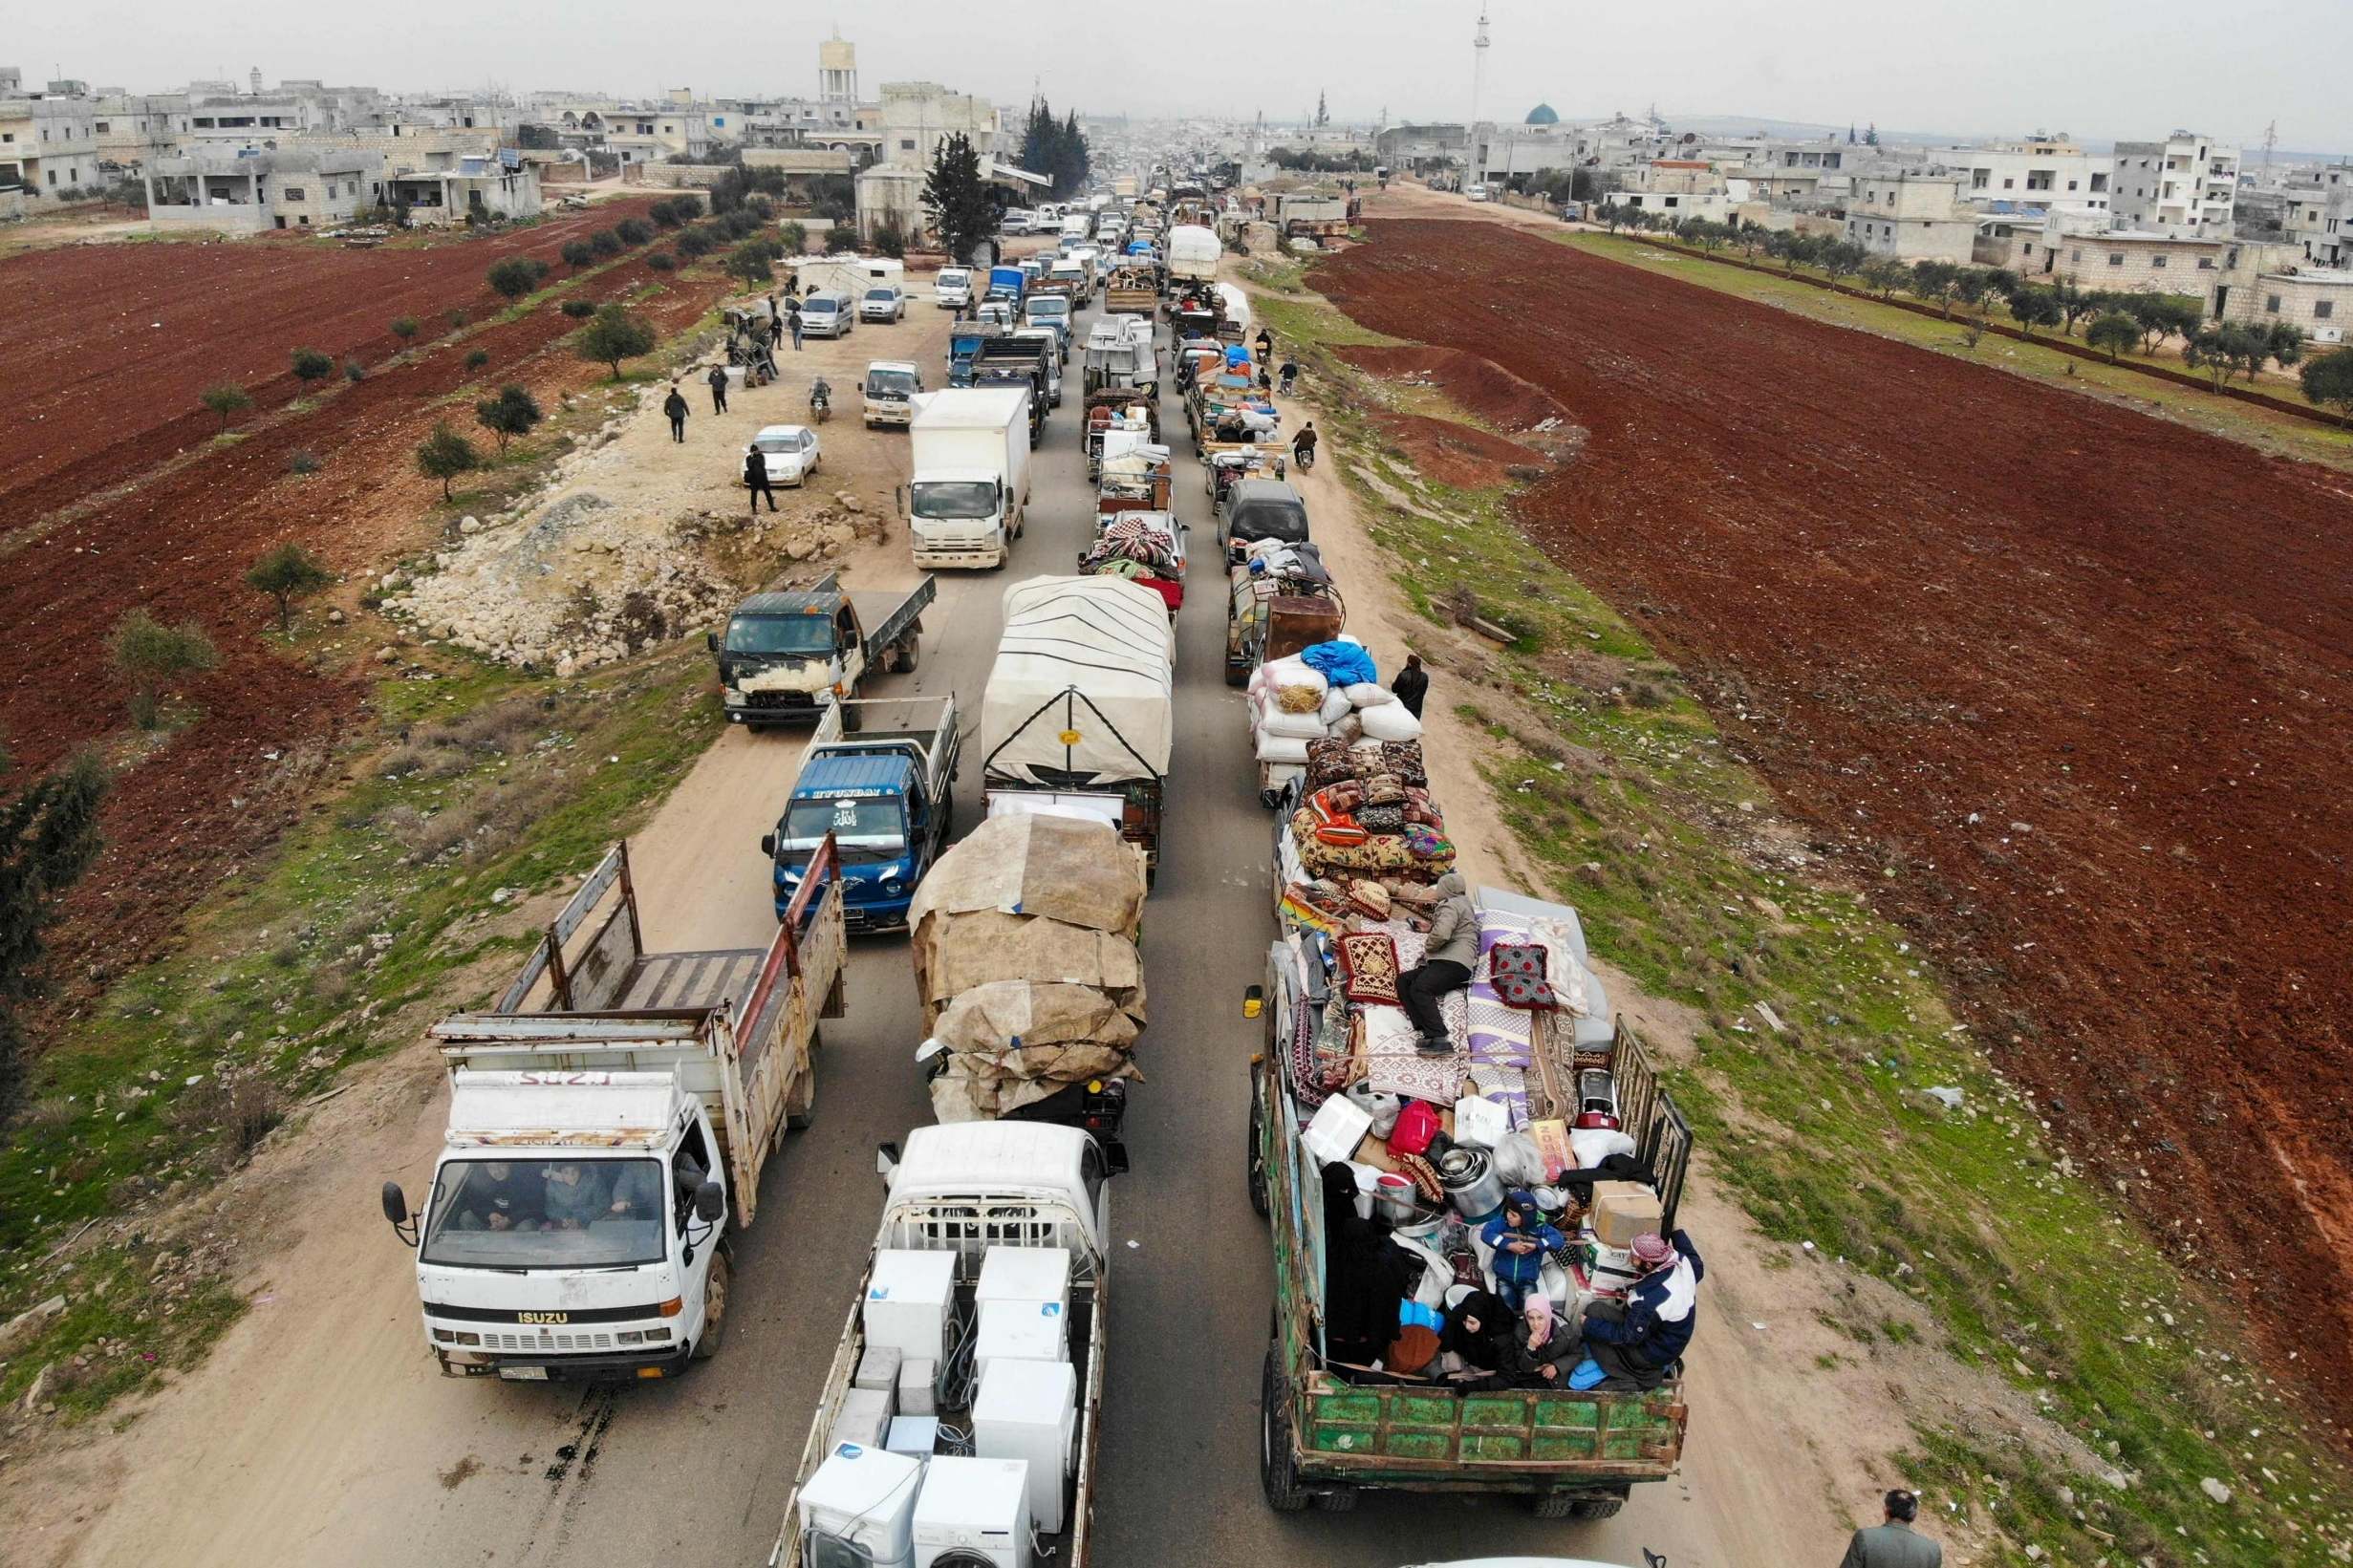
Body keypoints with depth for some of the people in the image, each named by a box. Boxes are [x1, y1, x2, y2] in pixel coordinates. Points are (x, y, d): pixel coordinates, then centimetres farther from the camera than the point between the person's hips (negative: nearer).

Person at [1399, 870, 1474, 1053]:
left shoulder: (1451, 904, -2)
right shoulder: (1464, 904, 32)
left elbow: (1441, 934, -18)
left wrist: (1428, 949, -2)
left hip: (1453, 962, -10)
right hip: (1444, 962, 10)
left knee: (1419, 988, -29)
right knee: (1403, 980, 0)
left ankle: (1439, 1039, -38)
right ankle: (1426, 1030, -16)